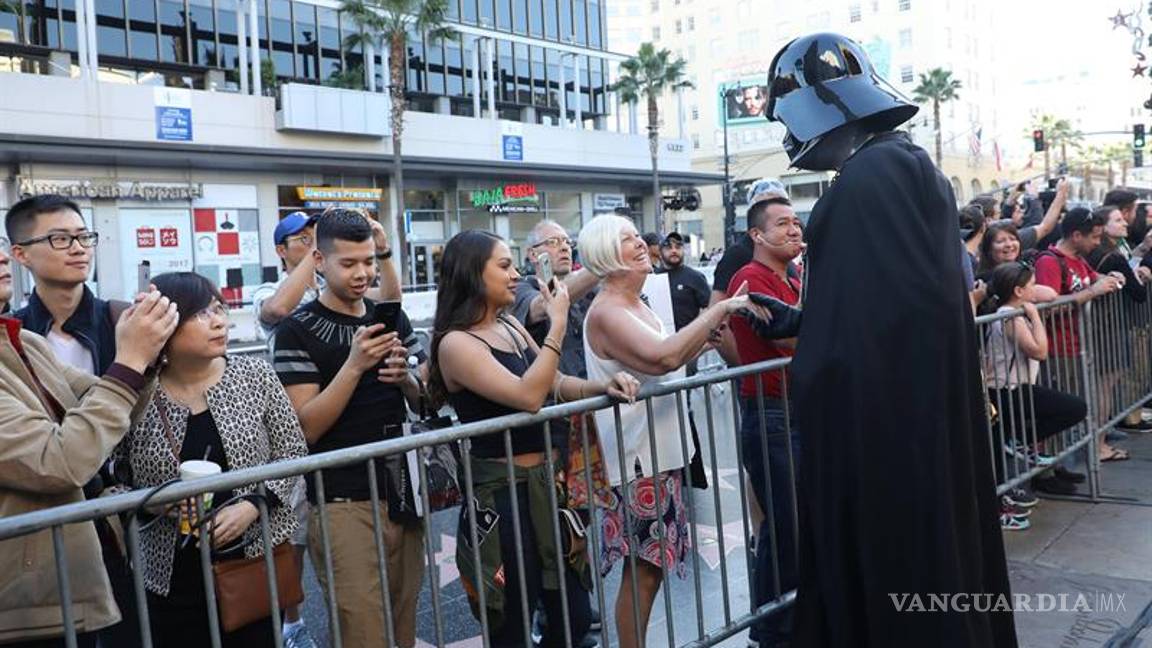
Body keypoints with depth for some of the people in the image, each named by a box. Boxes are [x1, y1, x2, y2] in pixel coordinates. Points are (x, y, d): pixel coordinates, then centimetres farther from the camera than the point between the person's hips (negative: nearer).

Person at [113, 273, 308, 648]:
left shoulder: (255, 375, -5)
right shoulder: (136, 396, -8)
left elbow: (292, 450, -1)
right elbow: (114, 479, 3)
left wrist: (251, 506, -14)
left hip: (257, 558, 1)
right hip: (173, 575, 0)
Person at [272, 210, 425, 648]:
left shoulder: (393, 319, 8)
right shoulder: (298, 330, -7)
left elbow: (427, 404, 11)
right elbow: (305, 428, -14)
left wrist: (404, 376, -11)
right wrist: (355, 365, -24)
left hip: (403, 492, 5)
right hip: (344, 504, -5)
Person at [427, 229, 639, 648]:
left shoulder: (511, 327, 9)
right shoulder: (456, 343, -15)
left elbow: (556, 383, 15)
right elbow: (528, 396, -26)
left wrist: (602, 386, -4)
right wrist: (557, 323, -21)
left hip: (546, 483, 8)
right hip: (502, 496, -8)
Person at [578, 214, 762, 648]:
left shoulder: (636, 305, 12)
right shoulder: (606, 312, -18)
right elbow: (662, 358, -33)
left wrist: (703, 338, 8)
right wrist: (719, 310, -26)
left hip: (660, 453, 9)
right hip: (636, 461, -9)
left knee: (652, 566, 16)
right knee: (642, 571, -1)